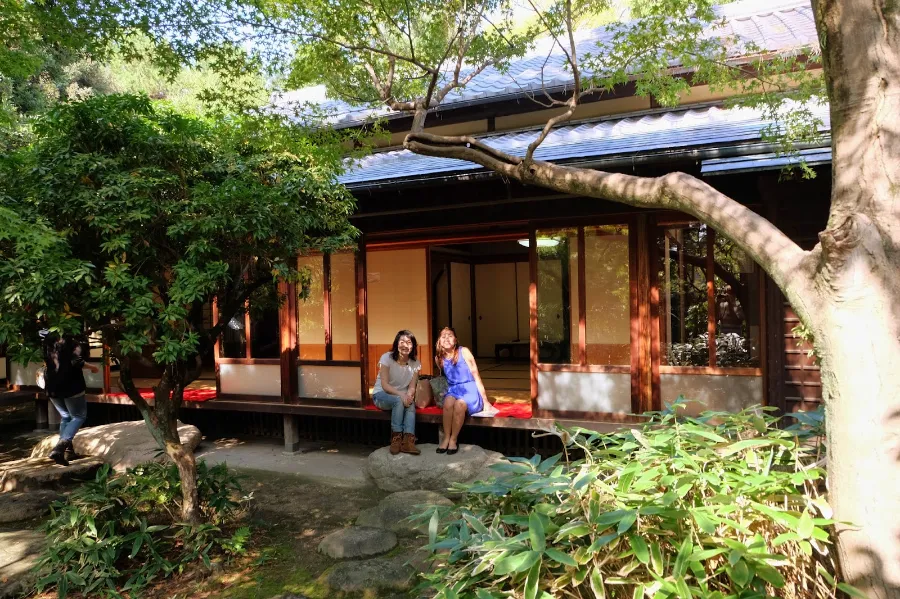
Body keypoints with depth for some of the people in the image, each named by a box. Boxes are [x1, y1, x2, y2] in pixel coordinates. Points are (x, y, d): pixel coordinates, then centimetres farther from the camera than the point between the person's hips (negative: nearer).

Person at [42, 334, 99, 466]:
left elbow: (45, 361, 16)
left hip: (52, 386, 6)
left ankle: (68, 451, 17)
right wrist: (92, 367, -5)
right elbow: (76, 361, -20)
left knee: (65, 417, 21)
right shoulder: (72, 342, -11)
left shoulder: (48, 340, 7)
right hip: (71, 386, -6)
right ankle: (59, 448, -15)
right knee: (79, 416, 5)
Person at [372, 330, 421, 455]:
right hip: (382, 395, -3)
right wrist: (401, 395, -35)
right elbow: (384, 385, -19)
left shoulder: (415, 363, -3)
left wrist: (409, 396, -31)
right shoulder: (387, 358, -14)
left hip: (402, 397, 3)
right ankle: (396, 438, -29)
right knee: (399, 400, -35)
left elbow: (412, 387, -7)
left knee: (410, 404, -31)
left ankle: (408, 440, -43)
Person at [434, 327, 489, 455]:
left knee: (459, 404, -35)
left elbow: (476, 375, -8)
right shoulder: (439, 358, 5)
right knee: (448, 402, -33)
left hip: (470, 389, -3)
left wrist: (485, 401, -10)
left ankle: (453, 439, -19)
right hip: (453, 390, 3)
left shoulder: (464, 352, -7)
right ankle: (446, 438, -20)